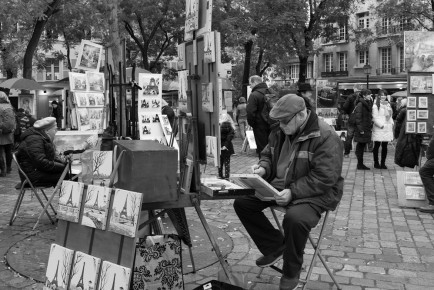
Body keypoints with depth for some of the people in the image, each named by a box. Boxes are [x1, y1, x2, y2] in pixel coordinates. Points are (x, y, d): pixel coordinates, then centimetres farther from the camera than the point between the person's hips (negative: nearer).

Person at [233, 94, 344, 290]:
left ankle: (291, 271, -7)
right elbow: (268, 155, 17)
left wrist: (293, 192, -31)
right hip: (280, 186, 7)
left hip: (314, 193, -7)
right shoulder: (280, 131, 3)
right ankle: (275, 246, 8)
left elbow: (324, 178, -24)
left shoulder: (326, 137, -20)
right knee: (242, 202, -5)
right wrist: (263, 167, -6)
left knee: (295, 218, -36)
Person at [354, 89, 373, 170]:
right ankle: (360, 164, 3)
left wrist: (370, 127, 14)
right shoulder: (360, 104, -11)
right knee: (360, 146, -3)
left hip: (367, 129, 8)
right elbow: (358, 118, -16)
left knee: (362, 146, 11)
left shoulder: (368, 104, 15)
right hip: (362, 129, -8)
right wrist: (360, 129, -19)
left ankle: (360, 164, 17)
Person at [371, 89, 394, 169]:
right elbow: (375, 118, -9)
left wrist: (391, 123, 10)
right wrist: (381, 125, -14)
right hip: (379, 129, -6)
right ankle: (376, 163, 8)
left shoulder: (388, 104, 17)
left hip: (387, 129, 6)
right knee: (377, 145, 0)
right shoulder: (376, 106, -4)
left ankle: (383, 163, 11)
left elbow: (390, 116, 22)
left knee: (385, 146, 5)